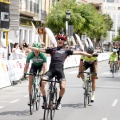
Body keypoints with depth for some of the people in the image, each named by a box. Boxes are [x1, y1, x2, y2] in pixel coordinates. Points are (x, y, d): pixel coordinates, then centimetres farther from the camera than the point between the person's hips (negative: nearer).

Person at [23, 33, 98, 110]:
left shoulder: (66, 51, 15)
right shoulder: (52, 49, 18)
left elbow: (78, 52, 13)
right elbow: (40, 50, 18)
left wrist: (90, 55, 9)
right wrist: (27, 46, 16)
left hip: (60, 70, -1)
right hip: (51, 70, 1)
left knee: (63, 87, -18)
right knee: (42, 82, -22)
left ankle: (59, 101, 11)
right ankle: (44, 101, -5)